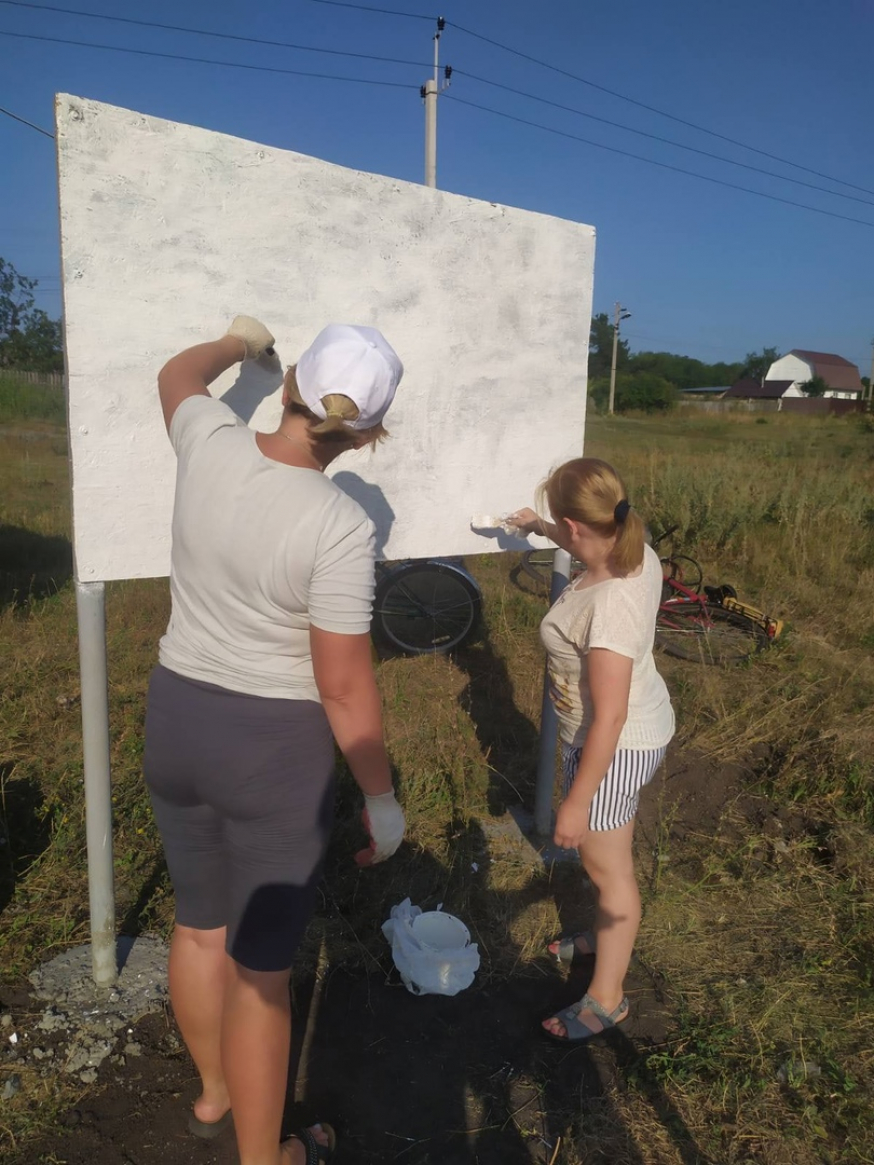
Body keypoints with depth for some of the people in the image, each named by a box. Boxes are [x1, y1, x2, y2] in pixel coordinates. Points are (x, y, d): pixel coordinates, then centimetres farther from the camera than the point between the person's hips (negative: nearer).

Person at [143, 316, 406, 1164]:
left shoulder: (210, 444, -8)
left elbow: (177, 375, 18)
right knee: (263, 967, 11)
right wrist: (382, 798, -6)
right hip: (274, 751, -6)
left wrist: (241, 341, 36)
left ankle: (213, 1093, 50)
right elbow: (345, 689, -20)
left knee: (200, 924, 25)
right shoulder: (338, 527, -24)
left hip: (176, 720, 7)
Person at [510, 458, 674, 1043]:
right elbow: (589, 548, 17)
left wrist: (576, 804, -23)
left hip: (614, 748, -9)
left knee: (608, 866, 10)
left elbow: (609, 719, -32)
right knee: (609, 854, 28)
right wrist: (537, 527, 32)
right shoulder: (637, 551, -10)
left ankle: (607, 999, 32)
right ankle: (610, 936, 53)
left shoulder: (610, 606, -36)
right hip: (643, 727, 9)